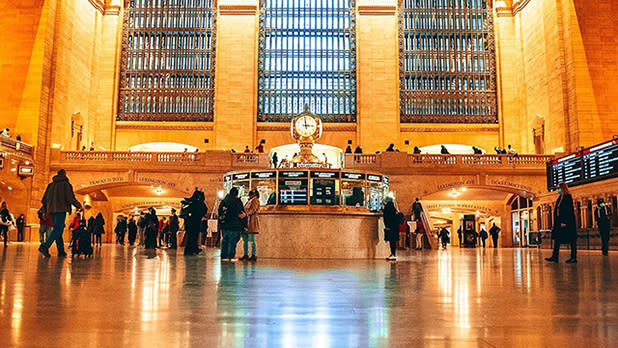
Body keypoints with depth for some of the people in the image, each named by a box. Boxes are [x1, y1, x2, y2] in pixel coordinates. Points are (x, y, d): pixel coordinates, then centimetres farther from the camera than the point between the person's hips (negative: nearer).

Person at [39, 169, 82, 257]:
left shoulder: (51, 185, 18)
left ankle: (61, 251, 8)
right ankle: (45, 246, -29)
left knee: (58, 229, 11)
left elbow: (44, 199, 16)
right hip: (61, 209, -7)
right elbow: (70, 198, -9)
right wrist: (79, 206, 5)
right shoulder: (65, 184, -1)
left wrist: (44, 211, 22)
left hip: (52, 210, 7)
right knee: (58, 229, -12)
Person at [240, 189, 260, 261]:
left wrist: (246, 214, -27)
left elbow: (253, 210, -17)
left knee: (251, 240, -9)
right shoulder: (249, 201, 22)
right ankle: (246, 254, 15)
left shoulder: (255, 200, -3)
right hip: (246, 221, 9)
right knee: (245, 239, 9)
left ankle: (254, 255, -6)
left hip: (251, 221, -9)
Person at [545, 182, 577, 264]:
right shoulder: (560, 198, 16)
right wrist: (557, 222, 15)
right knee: (557, 239, 5)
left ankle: (574, 258, 2)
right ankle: (554, 257, 4)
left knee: (572, 240, -2)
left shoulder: (568, 197, -10)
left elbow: (569, 210, -17)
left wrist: (564, 222, -22)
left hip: (567, 221, -9)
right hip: (560, 222, 9)